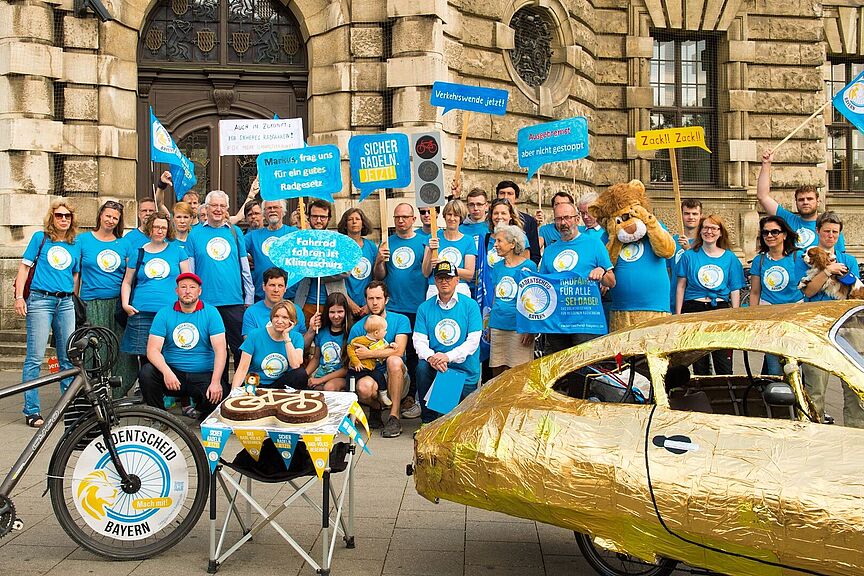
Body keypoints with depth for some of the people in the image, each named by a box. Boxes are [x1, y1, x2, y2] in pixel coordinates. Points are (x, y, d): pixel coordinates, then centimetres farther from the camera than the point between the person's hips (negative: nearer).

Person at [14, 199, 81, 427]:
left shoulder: (75, 245, 13)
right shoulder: (40, 238, 4)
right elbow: (24, 267, 2)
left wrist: (75, 301, 12)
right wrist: (19, 297, -6)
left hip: (66, 303, 4)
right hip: (40, 300, -4)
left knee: (69, 357, 6)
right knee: (35, 357, -5)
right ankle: (31, 411, 0)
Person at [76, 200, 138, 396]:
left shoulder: (123, 244, 11)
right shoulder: (83, 239, 6)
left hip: (118, 304, 2)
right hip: (91, 305, -2)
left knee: (120, 351, -2)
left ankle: (114, 398, 7)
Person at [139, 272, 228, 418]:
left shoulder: (210, 313, 0)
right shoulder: (164, 314, 3)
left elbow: (220, 349, -8)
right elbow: (153, 350, -6)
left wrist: (215, 382, -22)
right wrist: (167, 372, -26)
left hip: (203, 376, -1)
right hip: (172, 372, 1)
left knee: (219, 396, -30)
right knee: (146, 372, -27)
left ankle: (206, 421, 7)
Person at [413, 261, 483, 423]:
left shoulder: (470, 305, -4)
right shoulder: (425, 308, 3)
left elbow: (473, 341, -11)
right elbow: (419, 340, -4)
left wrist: (448, 356, -25)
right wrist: (430, 357, -26)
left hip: (465, 370, 0)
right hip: (435, 366, 1)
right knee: (422, 367, -33)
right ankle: (428, 420, -15)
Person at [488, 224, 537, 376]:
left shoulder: (528, 266, -5)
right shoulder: (498, 267, 12)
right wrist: (489, 325, 16)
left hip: (518, 327, -5)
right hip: (497, 326, 6)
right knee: (497, 375, 8)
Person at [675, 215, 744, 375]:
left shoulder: (730, 258, 8)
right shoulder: (689, 256, 6)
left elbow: (735, 290, 7)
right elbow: (681, 287, 7)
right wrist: (678, 314, 1)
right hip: (693, 309, 0)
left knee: (724, 366, -4)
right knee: (699, 365, 4)